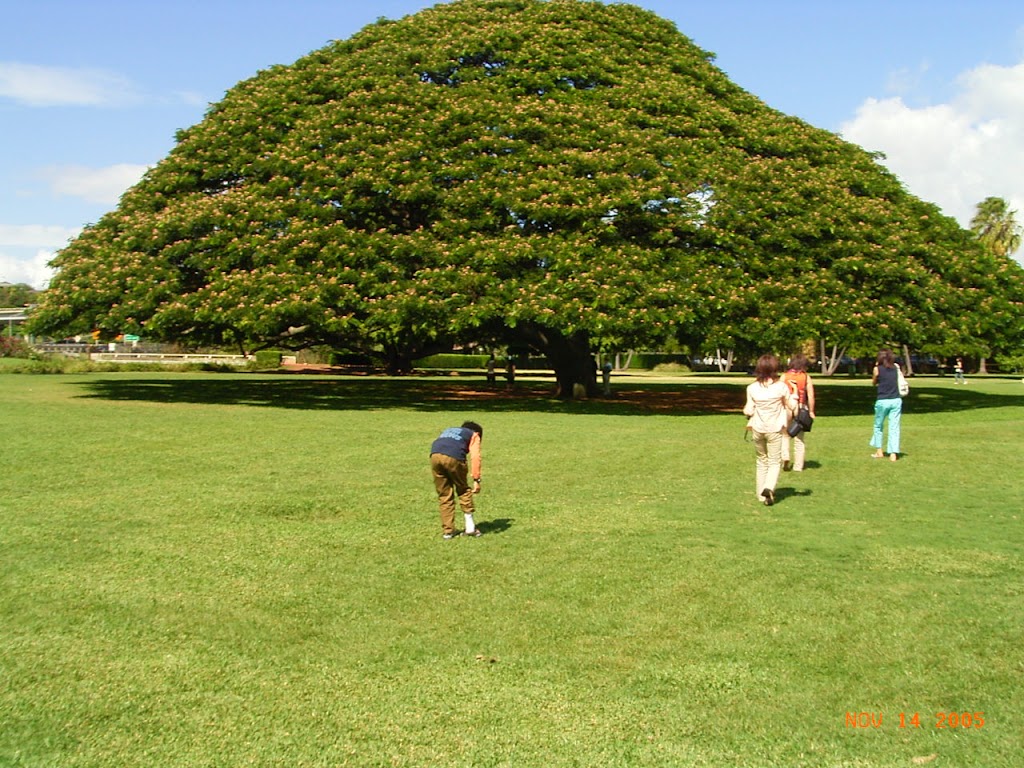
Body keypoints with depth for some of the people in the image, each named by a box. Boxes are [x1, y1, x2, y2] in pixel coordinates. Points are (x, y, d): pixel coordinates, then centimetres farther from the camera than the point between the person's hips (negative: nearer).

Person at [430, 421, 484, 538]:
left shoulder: (449, 430, 40)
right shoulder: (474, 435, 26)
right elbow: (475, 457, 9)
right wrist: (476, 480, 3)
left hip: (435, 455, 3)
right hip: (453, 457, -3)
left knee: (444, 495, 14)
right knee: (463, 490, 18)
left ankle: (448, 530, 16)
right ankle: (470, 525, 17)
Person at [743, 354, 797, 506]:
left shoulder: (752, 388, -5)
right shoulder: (781, 386, -9)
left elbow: (749, 411, -4)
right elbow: (792, 406, 0)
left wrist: (745, 409, 17)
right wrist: (794, 393, 16)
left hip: (757, 429, 2)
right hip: (774, 429, -2)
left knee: (761, 461, 16)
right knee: (775, 461, 7)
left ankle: (761, 495, 17)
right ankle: (769, 488, -18)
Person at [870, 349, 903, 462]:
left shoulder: (877, 369, -3)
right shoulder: (894, 368, 6)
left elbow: (874, 383, 11)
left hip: (882, 401, -2)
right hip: (896, 400, 2)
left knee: (878, 426, 16)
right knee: (894, 428, 2)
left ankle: (879, 451, 22)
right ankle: (893, 454, -3)